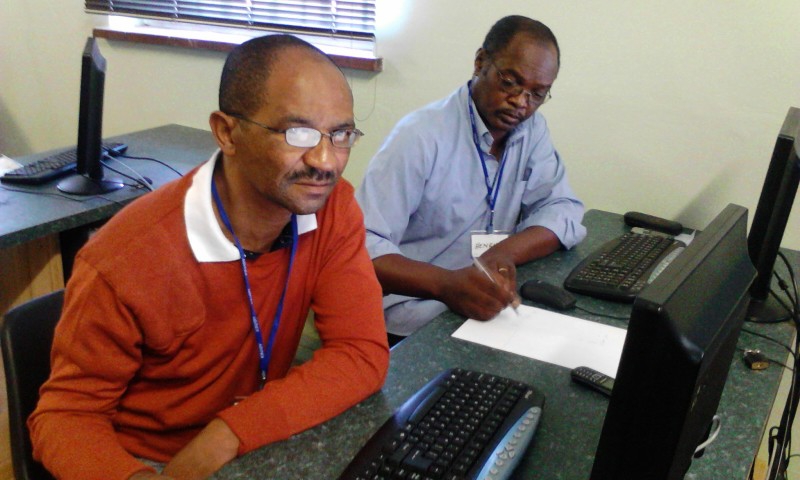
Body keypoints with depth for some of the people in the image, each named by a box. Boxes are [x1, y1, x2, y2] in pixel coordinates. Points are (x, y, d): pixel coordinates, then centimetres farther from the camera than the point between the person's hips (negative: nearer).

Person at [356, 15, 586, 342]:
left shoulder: (531, 128, 5)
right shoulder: (422, 137, -17)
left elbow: (564, 210, 0)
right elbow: (363, 245, -23)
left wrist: (504, 253, -20)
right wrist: (446, 284, -39)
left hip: (487, 308, 7)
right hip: (413, 323, -6)